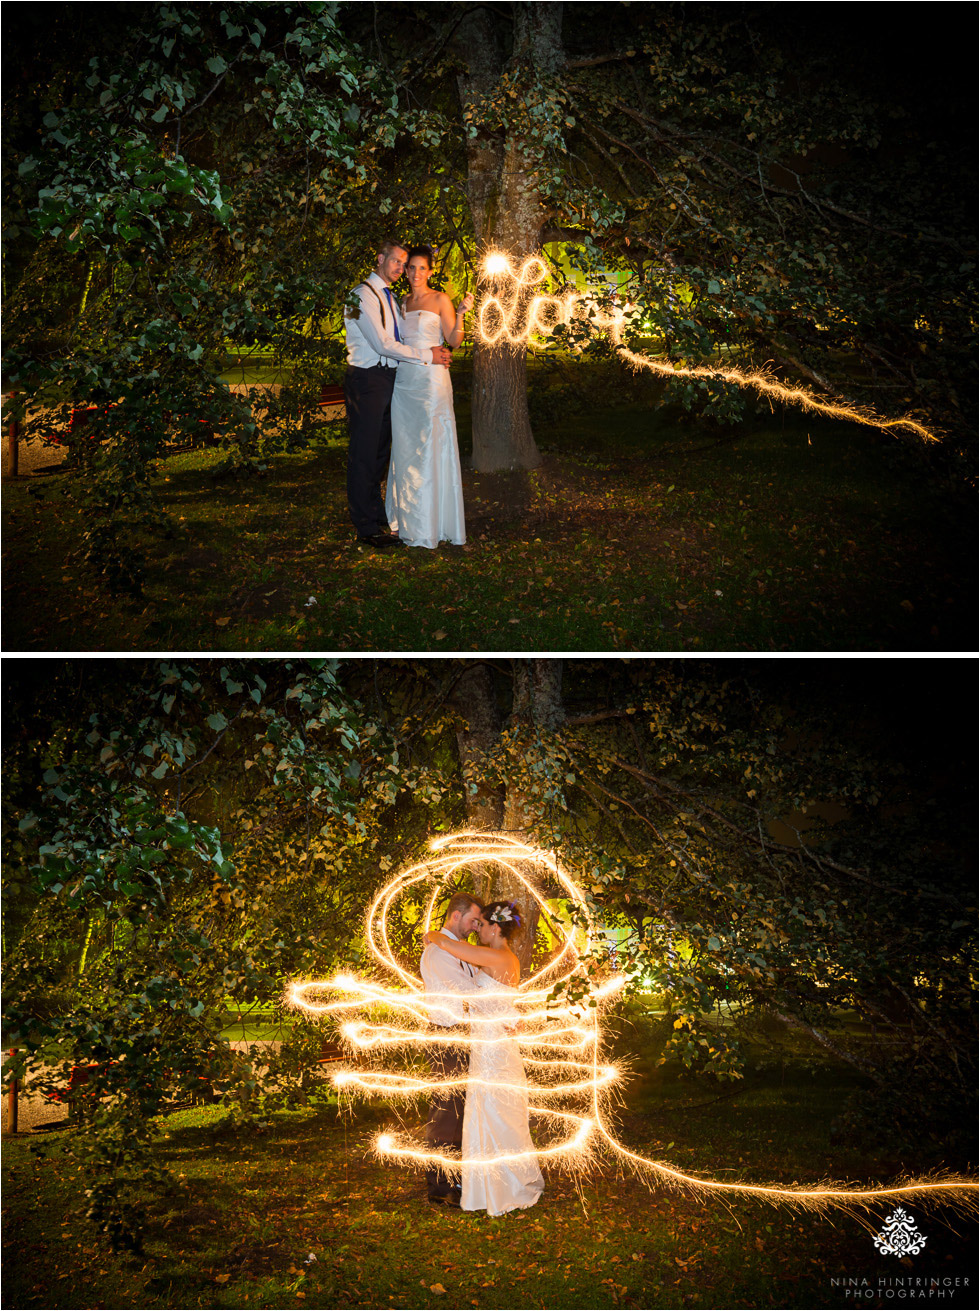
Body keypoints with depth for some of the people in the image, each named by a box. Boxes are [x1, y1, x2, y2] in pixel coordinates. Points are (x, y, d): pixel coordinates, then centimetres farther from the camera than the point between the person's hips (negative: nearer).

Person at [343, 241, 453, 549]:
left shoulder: (388, 296, 17)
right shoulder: (364, 295, -13)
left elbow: (397, 341, 20)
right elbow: (382, 344, -19)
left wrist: (434, 351, 2)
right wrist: (427, 356, -15)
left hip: (387, 379, 9)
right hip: (366, 380, -9)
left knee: (380, 452, 16)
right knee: (364, 454, -4)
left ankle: (378, 516, 26)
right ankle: (366, 527, 0)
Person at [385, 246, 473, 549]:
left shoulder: (440, 299, 0)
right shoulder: (403, 303, 15)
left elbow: (453, 341, -5)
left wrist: (461, 313, -19)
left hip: (431, 379, -5)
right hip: (404, 379, 5)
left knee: (431, 448, -5)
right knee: (405, 447, 7)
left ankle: (431, 522, -1)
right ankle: (406, 517, 15)